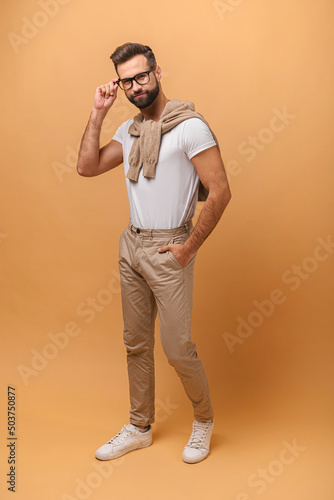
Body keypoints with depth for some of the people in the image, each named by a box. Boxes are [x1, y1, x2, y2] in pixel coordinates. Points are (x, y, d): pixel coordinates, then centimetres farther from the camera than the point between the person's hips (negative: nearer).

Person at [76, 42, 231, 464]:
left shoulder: (190, 126, -11)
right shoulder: (129, 130, 11)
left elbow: (220, 191, -15)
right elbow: (87, 167, 6)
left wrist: (190, 246, -14)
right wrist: (97, 114, 1)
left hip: (168, 249, -7)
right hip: (131, 245, 7)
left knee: (177, 348, -1)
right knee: (136, 344, 14)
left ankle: (204, 420, 27)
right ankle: (139, 428, 31)